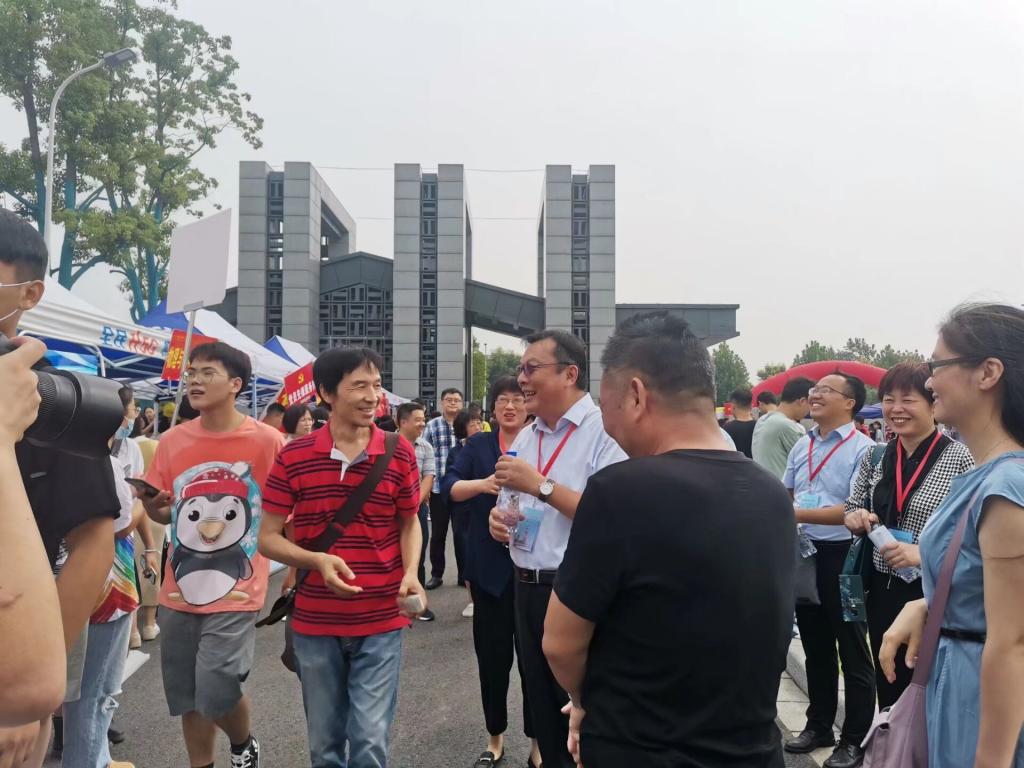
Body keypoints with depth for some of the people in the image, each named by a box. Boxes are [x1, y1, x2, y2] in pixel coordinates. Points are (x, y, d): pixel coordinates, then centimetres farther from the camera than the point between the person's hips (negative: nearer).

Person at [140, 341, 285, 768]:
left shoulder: (267, 441, -10)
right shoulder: (173, 440, 3)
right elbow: (162, 515, 13)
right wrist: (152, 504, -8)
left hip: (235, 593, -4)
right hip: (180, 592, 5)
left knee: (216, 691, -10)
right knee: (186, 695, 13)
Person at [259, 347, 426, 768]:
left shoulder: (399, 452, -5)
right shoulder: (294, 456, -8)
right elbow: (268, 538, -2)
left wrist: (410, 573, -10)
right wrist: (318, 560, -21)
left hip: (381, 623, -1)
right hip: (314, 623, 1)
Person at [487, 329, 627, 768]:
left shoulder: (604, 431, -15)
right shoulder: (524, 438, 11)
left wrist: (540, 485, -22)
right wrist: (499, 519, 0)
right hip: (526, 587, 8)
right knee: (542, 707, 19)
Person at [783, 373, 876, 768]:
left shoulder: (862, 448, -14)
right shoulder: (802, 446, 8)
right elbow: (785, 494, 19)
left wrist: (801, 514, -25)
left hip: (844, 555, -7)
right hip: (805, 553, 7)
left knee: (852, 650, 5)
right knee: (815, 644, 18)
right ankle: (819, 726, 33)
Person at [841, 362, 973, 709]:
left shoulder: (959, 458, -11)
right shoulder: (875, 456, 4)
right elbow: (853, 512, 14)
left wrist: (924, 553, -25)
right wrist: (857, 518, -8)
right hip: (882, 591, 5)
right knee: (887, 687, 17)